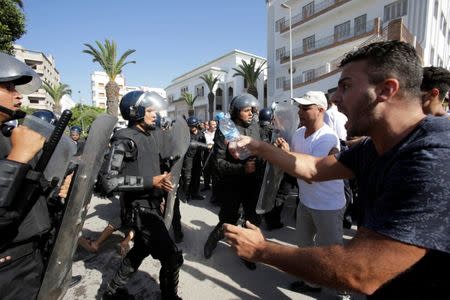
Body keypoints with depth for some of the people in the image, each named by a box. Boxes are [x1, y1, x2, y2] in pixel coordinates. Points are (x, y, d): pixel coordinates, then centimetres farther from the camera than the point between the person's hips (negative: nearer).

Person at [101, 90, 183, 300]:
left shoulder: (151, 135, 10)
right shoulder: (124, 140, -15)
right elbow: (109, 181, -22)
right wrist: (150, 181, -25)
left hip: (153, 204, 9)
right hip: (141, 208, -9)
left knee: (141, 249, 26)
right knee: (173, 258, -5)